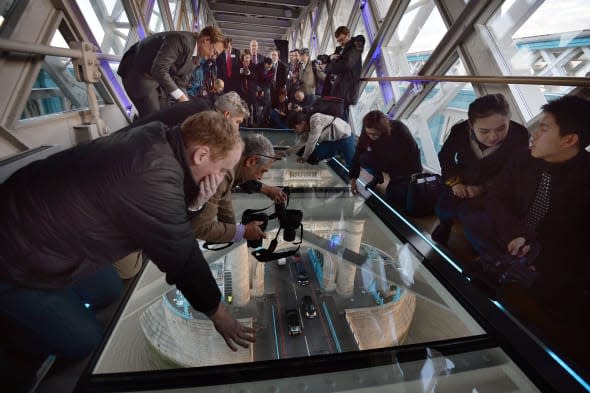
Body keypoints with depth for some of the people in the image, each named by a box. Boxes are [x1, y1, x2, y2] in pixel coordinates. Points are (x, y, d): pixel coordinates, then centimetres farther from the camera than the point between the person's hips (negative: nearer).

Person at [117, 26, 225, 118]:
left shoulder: (197, 57, 1)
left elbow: (181, 83, 3)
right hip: (138, 73, -8)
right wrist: (180, 96, -33)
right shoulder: (182, 40, -25)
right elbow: (159, 70, -33)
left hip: (159, 77, 8)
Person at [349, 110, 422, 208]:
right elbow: (358, 154, -16)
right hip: (385, 162, 4)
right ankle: (377, 177, 6)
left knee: (391, 199, -15)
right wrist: (353, 178, -15)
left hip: (404, 167, -4)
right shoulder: (366, 133, -24)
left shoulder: (399, 130, -33)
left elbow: (414, 153, -22)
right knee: (364, 158, -25)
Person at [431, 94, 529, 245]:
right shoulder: (460, 130, -19)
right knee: (443, 209, -13)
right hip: (463, 181, 3)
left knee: (468, 213, -24)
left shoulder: (519, 135, -21)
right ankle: (446, 224, 25)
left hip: (492, 188, -2)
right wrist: (454, 182, -14)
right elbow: (445, 156, -3)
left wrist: (483, 187, -23)